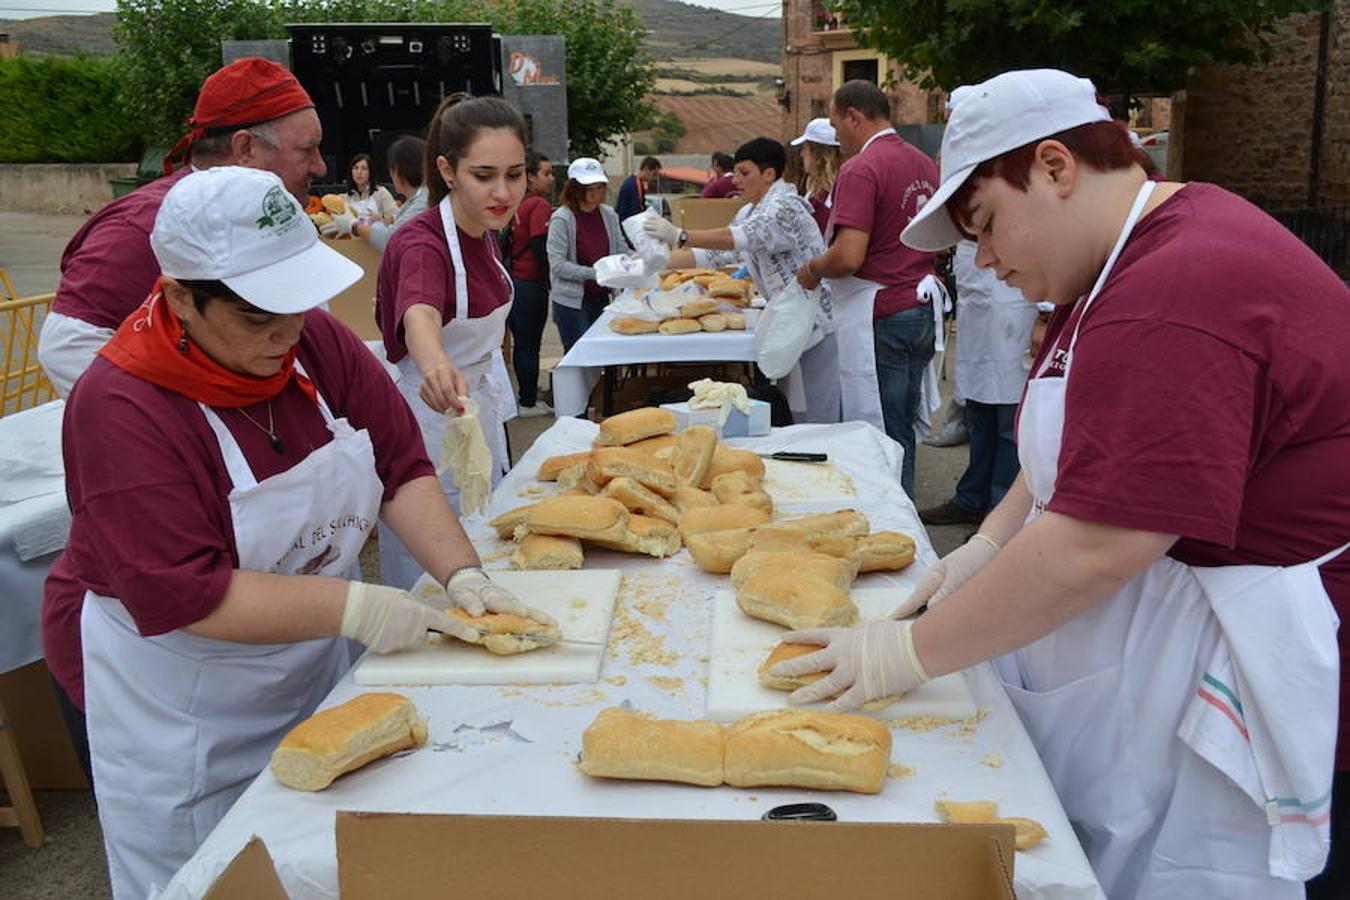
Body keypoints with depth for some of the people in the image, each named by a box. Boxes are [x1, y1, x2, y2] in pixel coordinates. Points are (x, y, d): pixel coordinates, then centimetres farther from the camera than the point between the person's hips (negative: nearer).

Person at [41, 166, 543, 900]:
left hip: (310, 671, 6)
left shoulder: (314, 341, -9)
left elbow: (401, 466, -7)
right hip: (178, 703, -5)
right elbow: (181, 596, -30)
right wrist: (351, 607, -30)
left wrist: (462, 572, -21)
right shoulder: (122, 407, -25)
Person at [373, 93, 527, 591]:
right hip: (428, 427, -8)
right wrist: (437, 366, -68)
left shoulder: (482, 232, 1)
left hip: (479, 416, 8)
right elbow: (419, 315, -47)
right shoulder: (421, 243, -24)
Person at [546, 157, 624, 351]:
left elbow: (620, 251, 14)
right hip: (572, 302, -5)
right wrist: (594, 273, -23)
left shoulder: (609, 214, 4)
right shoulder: (561, 219, -12)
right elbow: (557, 265, -16)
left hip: (601, 298, 5)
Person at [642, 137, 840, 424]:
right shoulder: (750, 212, 15)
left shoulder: (785, 207, -16)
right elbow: (717, 253, 14)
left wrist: (680, 236, -37)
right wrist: (663, 262, 2)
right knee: (795, 415, 13)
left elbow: (747, 236, -32)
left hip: (818, 323, -9)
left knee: (816, 419, -7)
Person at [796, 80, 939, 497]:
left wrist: (811, 269, -5)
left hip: (878, 317, -9)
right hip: (921, 311, 9)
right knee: (902, 430, 16)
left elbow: (848, 257, -23)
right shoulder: (924, 164, 12)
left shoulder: (861, 169, -14)